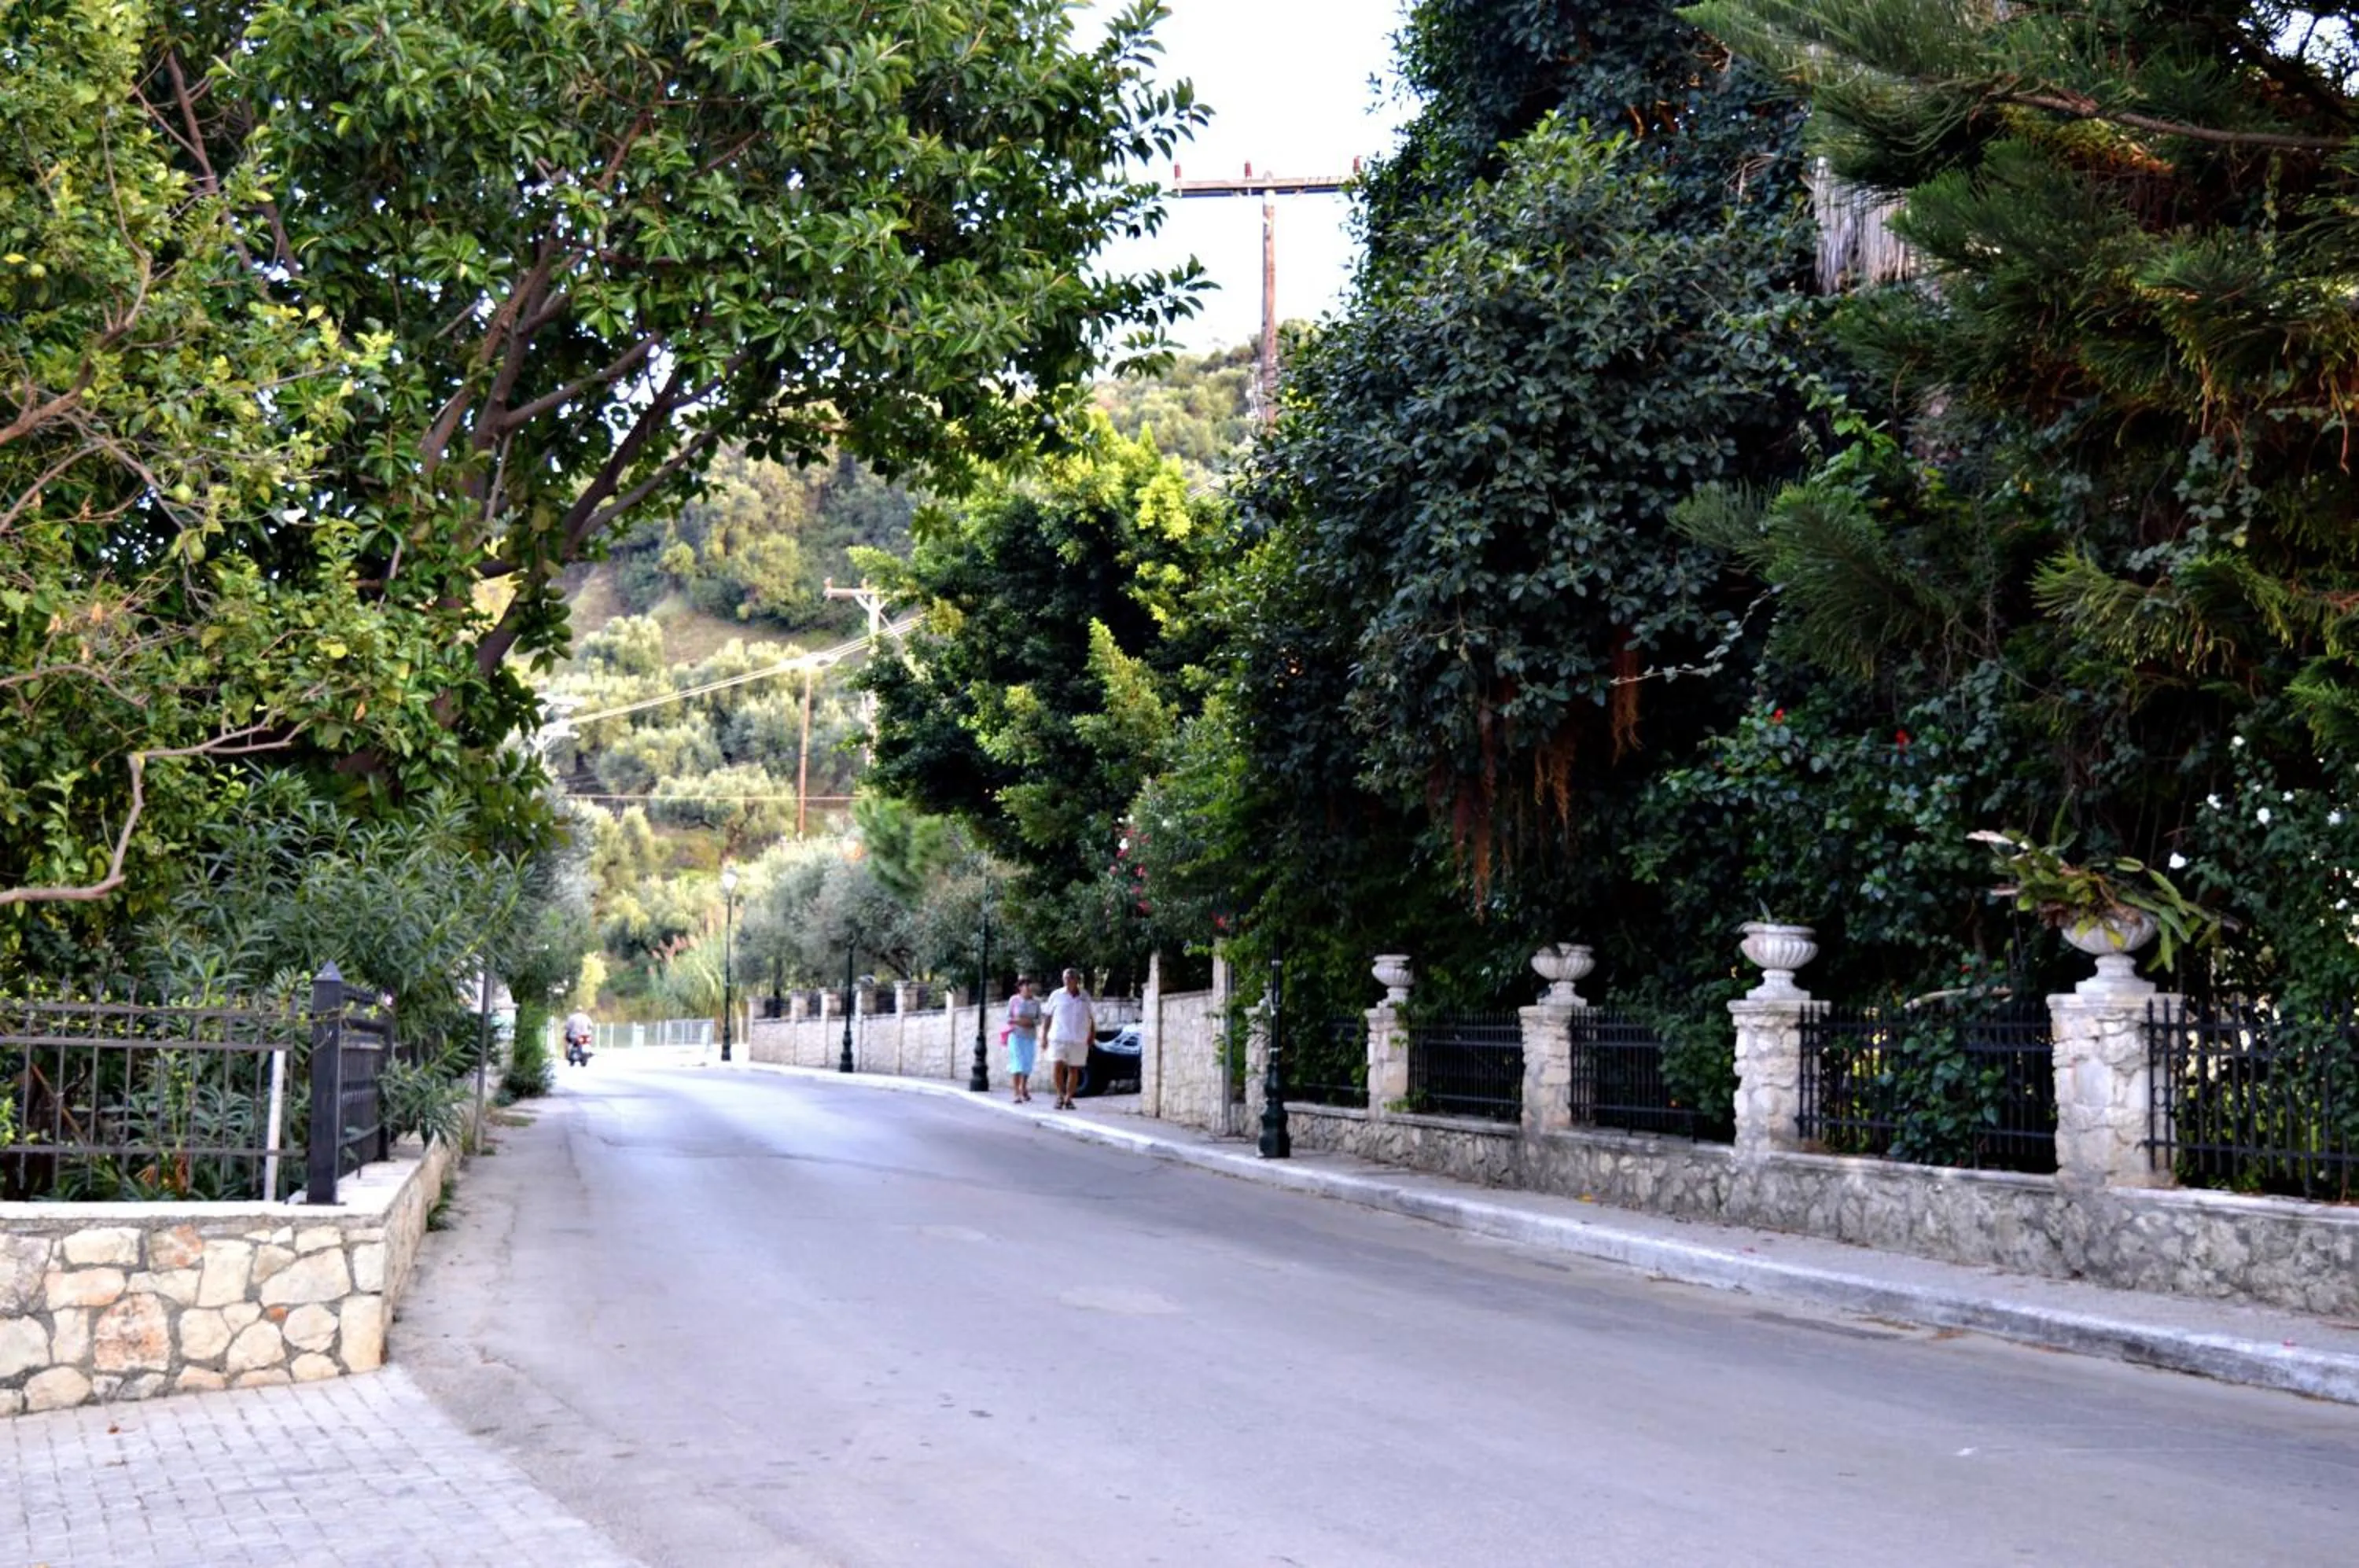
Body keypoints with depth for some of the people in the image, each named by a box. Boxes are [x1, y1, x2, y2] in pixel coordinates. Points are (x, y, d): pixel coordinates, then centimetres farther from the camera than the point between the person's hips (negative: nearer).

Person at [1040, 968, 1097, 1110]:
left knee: (1073, 1069, 5)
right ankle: (1060, 1095, 2)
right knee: (1057, 1066, -14)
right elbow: (1048, 1016, 8)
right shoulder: (1056, 996, 3)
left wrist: (1093, 1033, 6)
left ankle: (1068, 1099, 15)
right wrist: (1045, 1036, 4)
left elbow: (1092, 1017, 14)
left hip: (1079, 1039, 1)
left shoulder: (1085, 997, 6)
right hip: (1059, 1038, -1)